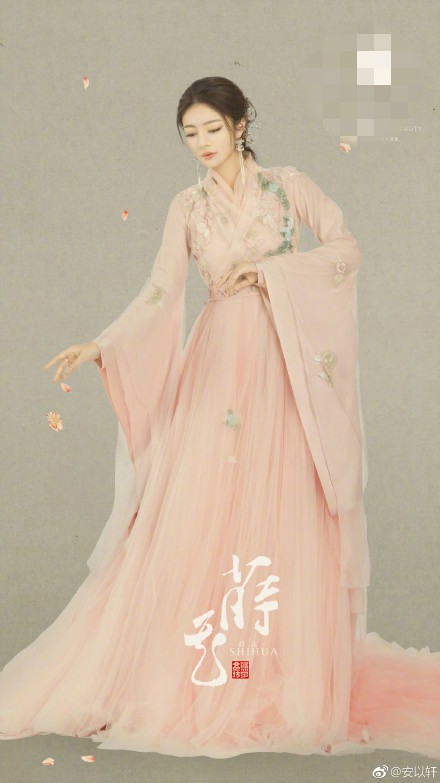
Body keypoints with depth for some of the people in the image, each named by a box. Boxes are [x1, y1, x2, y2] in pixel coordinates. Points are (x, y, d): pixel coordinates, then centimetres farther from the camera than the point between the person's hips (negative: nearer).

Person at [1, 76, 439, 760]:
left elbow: (346, 248, 2)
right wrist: (98, 346, -13)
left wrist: (269, 271, -10)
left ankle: (294, 674, 9)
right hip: (216, 363, 1)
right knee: (191, 511, -4)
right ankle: (181, 671, 5)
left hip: (285, 365, -1)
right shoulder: (188, 207, 9)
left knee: (285, 514, -2)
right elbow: (160, 292, 0)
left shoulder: (288, 186, 6)